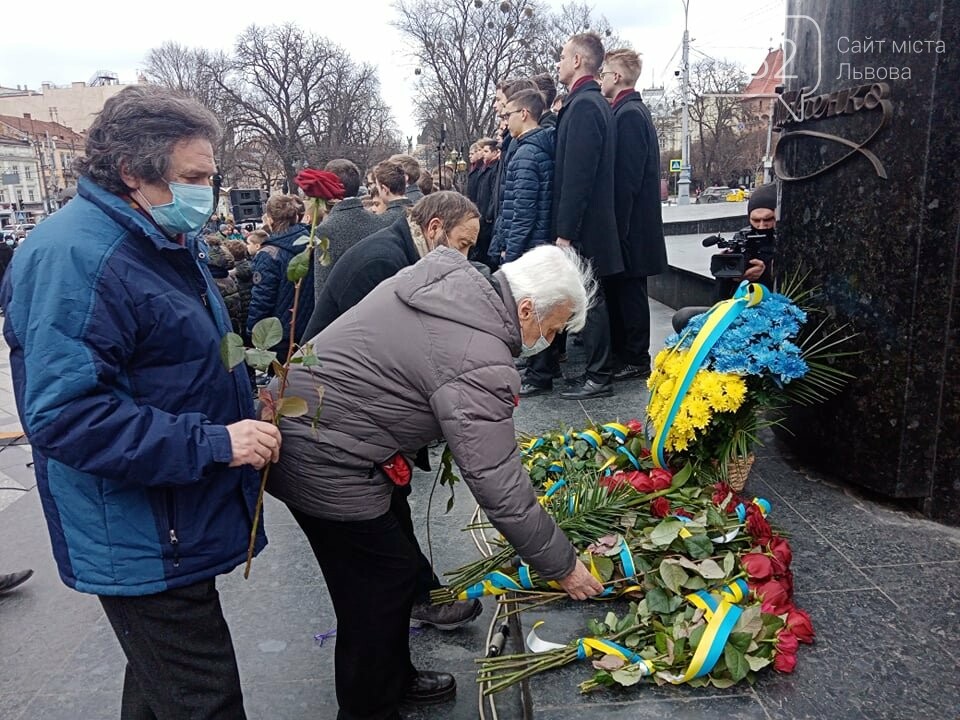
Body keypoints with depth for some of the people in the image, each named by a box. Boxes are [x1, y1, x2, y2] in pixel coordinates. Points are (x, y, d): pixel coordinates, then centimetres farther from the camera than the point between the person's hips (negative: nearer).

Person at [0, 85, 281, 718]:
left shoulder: (165, 242, 12)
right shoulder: (75, 257, -21)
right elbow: (62, 414, -27)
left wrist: (246, 397, 10)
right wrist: (212, 444, -28)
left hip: (180, 525, 10)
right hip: (143, 544, -10)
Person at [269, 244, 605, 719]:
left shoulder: (448, 273, 2)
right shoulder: (480, 364, -25)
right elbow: (499, 487, -22)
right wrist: (562, 566, -9)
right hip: (323, 461, -10)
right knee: (382, 583, 5)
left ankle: (394, 679, 39)